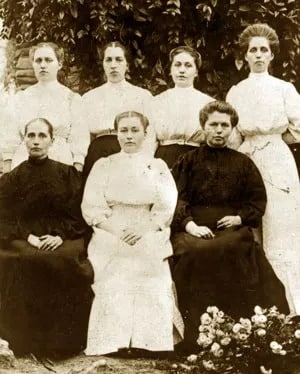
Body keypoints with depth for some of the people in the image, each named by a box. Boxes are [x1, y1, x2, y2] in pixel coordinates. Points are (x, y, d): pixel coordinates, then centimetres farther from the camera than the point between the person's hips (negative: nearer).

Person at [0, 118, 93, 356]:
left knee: (66, 260, -31)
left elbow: (79, 214, 3)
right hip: (23, 240, 0)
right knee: (28, 262, -32)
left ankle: (64, 340, -17)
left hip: (64, 238, 0)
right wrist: (28, 236, -13)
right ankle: (29, 340, -20)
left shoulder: (68, 174, 10)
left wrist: (61, 236, -14)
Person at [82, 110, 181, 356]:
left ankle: (150, 346, -14)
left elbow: (167, 206, 3)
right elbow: (92, 207, 3)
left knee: (153, 294, -19)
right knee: (112, 293, -19)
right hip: (111, 242, 0)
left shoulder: (158, 167, 15)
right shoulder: (103, 166, 15)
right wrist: (116, 230, -14)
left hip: (150, 242, 0)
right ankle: (112, 348, -16)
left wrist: (143, 229, -16)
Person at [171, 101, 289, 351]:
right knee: (193, 253, -33)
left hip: (232, 230, 0)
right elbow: (176, 198, 5)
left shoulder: (243, 163, 20)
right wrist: (189, 224, -12)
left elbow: (258, 199, 15)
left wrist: (240, 218, -4)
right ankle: (195, 337, -25)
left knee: (230, 252, -34)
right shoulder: (188, 161, 16)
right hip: (194, 230, 0)